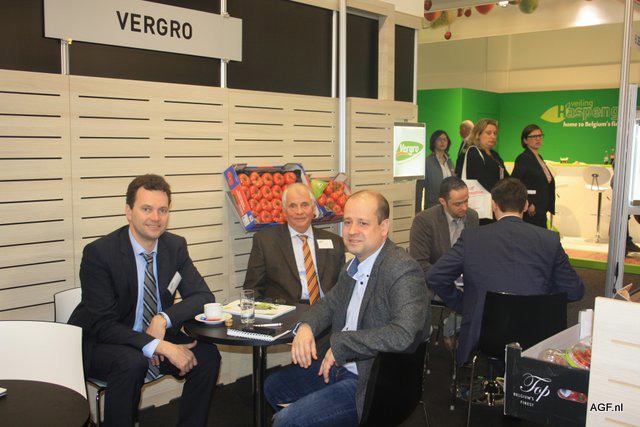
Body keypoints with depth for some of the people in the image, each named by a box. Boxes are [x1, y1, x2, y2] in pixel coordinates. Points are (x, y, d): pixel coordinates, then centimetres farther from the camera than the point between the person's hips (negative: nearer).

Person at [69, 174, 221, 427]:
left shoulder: (176, 246, -4)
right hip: (102, 344, -5)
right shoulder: (98, 253, -19)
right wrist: (161, 347, -33)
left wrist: (163, 320, -23)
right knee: (132, 363, -34)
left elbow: (203, 296, -4)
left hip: (158, 336, 5)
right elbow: (102, 324, -23)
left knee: (207, 355, -16)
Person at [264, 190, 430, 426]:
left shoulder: (403, 270, -22)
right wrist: (306, 326, -5)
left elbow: (403, 335, -34)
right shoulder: (355, 265, 4)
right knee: (274, 386, 20)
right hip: (341, 365, 9)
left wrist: (339, 344, -25)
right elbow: (329, 304, 17)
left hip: (373, 381, -9)